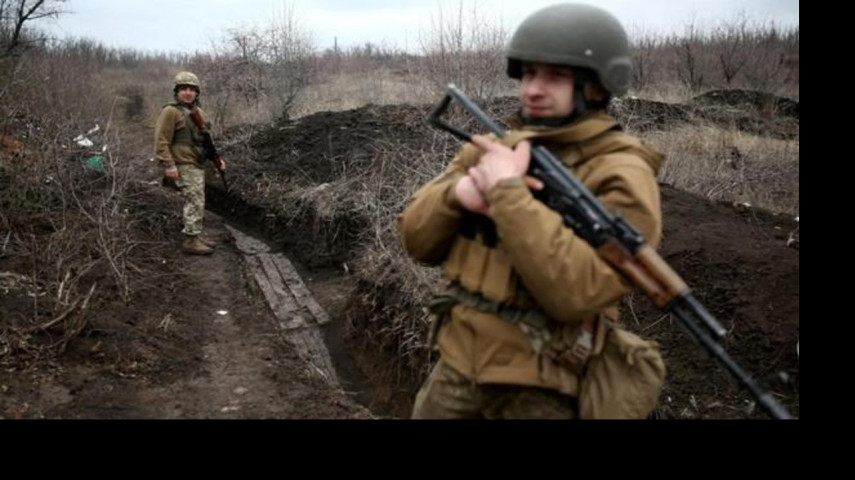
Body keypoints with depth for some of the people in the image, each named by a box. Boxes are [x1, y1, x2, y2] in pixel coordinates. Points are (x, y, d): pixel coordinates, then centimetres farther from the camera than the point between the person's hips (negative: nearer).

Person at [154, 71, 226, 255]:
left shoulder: (197, 112, 15)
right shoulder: (171, 111, -11)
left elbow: (204, 139, 23)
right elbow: (161, 140, -15)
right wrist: (169, 165, -21)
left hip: (197, 165, 9)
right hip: (184, 166, -9)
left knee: (196, 202, 13)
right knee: (195, 201, -11)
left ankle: (195, 235, 22)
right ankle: (191, 241, -6)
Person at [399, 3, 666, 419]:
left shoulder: (623, 175, -16)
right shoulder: (494, 148, 1)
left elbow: (575, 292, -28)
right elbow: (418, 238, 0)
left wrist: (506, 192, -25)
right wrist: (458, 193, -19)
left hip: (543, 391, -5)